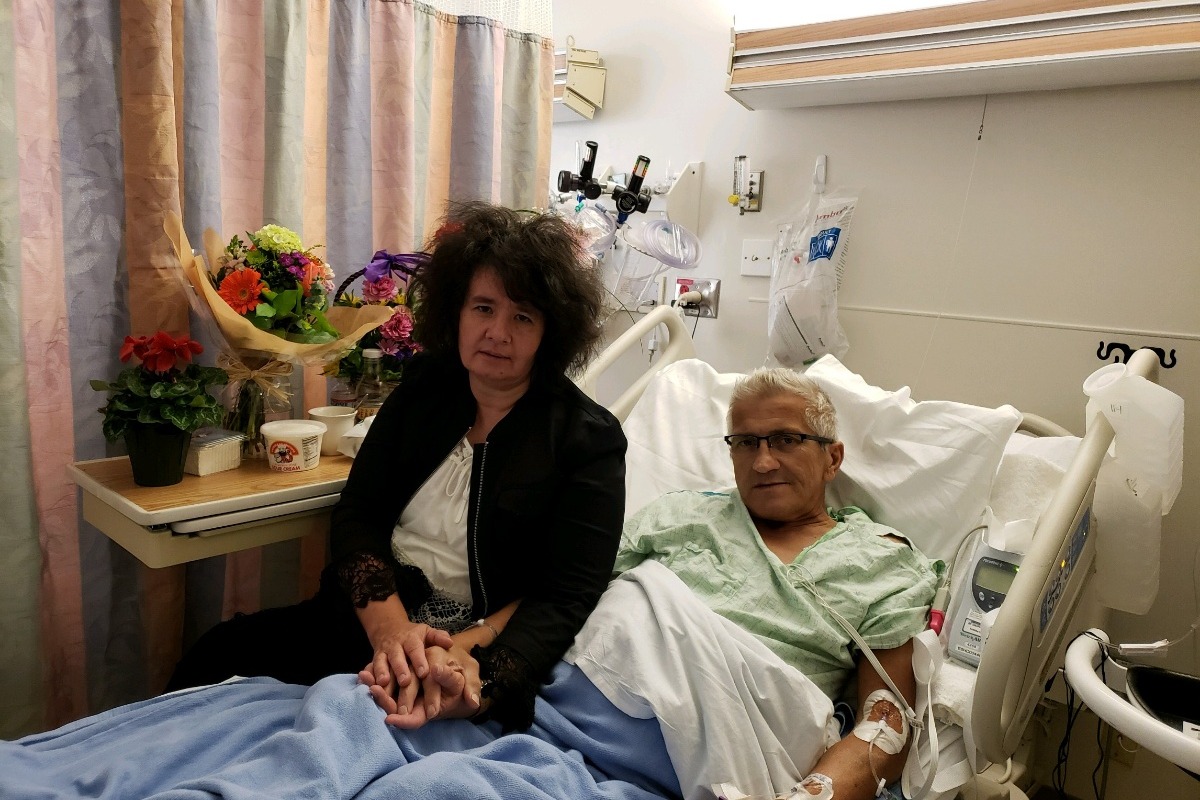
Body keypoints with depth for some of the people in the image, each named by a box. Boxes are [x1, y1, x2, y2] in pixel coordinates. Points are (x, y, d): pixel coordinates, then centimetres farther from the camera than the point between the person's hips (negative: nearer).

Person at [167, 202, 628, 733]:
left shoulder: (589, 439, -6)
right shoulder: (425, 385, 7)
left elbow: (564, 599, -11)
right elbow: (355, 515, 1)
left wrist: (471, 663, -29)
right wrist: (391, 628, -18)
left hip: (484, 646, -5)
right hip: (366, 622, 5)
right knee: (216, 656, -11)